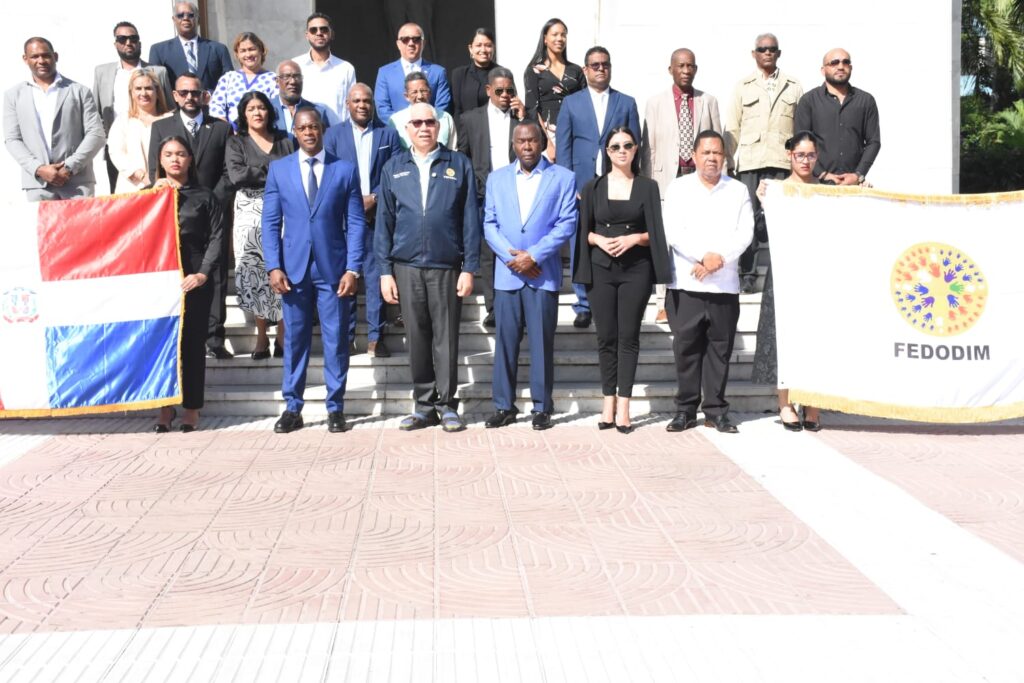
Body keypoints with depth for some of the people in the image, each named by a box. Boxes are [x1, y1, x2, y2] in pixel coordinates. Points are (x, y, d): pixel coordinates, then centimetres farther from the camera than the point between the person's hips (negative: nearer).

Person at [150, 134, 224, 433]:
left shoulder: (204, 196, 8)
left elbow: (216, 237, 0)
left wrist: (203, 273, -11)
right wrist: (154, 194, -2)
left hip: (193, 279, -2)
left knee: (192, 343, 1)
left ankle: (191, 408, 8)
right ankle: (165, 407, 10)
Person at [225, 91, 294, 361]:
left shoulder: (284, 141, 14)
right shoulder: (236, 143, 10)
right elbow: (237, 175, -6)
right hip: (250, 214, 0)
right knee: (254, 273, -5)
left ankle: (282, 337, -1)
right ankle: (261, 338, 2)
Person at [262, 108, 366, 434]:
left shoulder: (345, 170, 4)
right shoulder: (279, 169, 7)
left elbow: (355, 222, 1)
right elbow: (271, 222, 6)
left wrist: (353, 268, -7)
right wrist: (274, 266, -5)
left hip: (333, 268, -1)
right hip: (294, 268, 1)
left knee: (335, 341, 3)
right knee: (294, 340, 6)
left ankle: (336, 408, 12)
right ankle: (292, 408, 15)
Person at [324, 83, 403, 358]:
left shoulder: (388, 134, 9)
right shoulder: (333, 135, 8)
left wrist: (374, 198, -11)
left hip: (377, 216, 0)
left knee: (376, 276, 0)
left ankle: (375, 338, 5)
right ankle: (345, 338, 8)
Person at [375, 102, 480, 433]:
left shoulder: (459, 165, 5)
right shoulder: (393, 169, 10)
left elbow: (470, 220, 3)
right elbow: (384, 222, 9)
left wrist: (469, 268, -3)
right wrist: (385, 271, 3)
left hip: (447, 266, -2)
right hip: (407, 267, 2)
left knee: (446, 338, 2)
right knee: (417, 338, 6)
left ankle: (447, 405, 11)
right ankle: (424, 405, 16)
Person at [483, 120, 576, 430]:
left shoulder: (563, 178, 4)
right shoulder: (497, 178, 12)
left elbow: (567, 224, -4)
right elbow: (490, 224, 6)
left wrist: (534, 255, -12)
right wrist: (511, 255, -9)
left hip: (543, 274, -2)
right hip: (507, 273, 2)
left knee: (542, 342, 2)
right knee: (505, 340, 3)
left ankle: (542, 407, 9)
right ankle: (504, 405, 11)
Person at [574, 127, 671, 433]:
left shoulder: (648, 187, 6)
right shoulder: (593, 187, 8)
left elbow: (655, 231, 3)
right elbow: (583, 231, 7)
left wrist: (634, 238, -14)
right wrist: (599, 240, -12)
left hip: (636, 269, -1)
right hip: (601, 269, 1)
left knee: (629, 336, -2)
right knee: (606, 336, 3)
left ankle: (623, 406, 1)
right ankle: (609, 401, 11)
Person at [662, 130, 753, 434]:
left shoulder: (738, 190, 11)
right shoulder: (679, 188, 7)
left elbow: (745, 233, 1)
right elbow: (672, 231, -4)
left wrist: (720, 258, -14)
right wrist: (704, 256, -14)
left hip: (725, 284, 1)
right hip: (685, 283, -1)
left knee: (720, 347, 3)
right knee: (686, 346, 1)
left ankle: (716, 409, 10)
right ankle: (685, 409, 9)